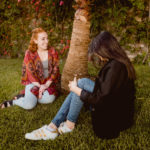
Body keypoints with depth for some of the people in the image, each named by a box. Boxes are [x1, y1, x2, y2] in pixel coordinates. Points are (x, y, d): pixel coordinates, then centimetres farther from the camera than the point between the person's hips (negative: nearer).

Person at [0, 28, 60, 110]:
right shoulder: (29, 54, -6)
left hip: (48, 82, 3)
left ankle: (29, 97, -6)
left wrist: (47, 84, -14)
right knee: (29, 105, -25)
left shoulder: (52, 52, 0)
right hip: (34, 82, -2)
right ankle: (13, 101, 5)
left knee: (50, 99, -29)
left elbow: (55, 69, -3)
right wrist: (40, 86, -17)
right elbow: (31, 73, -9)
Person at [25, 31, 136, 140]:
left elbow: (100, 100, -25)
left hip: (116, 116, -9)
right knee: (78, 88, 0)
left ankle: (69, 124, -2)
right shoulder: (119, 61, 6)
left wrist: (76, 89, -12)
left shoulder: (115, 67, -25)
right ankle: (53, 127, -2)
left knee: (83, 83, -16)